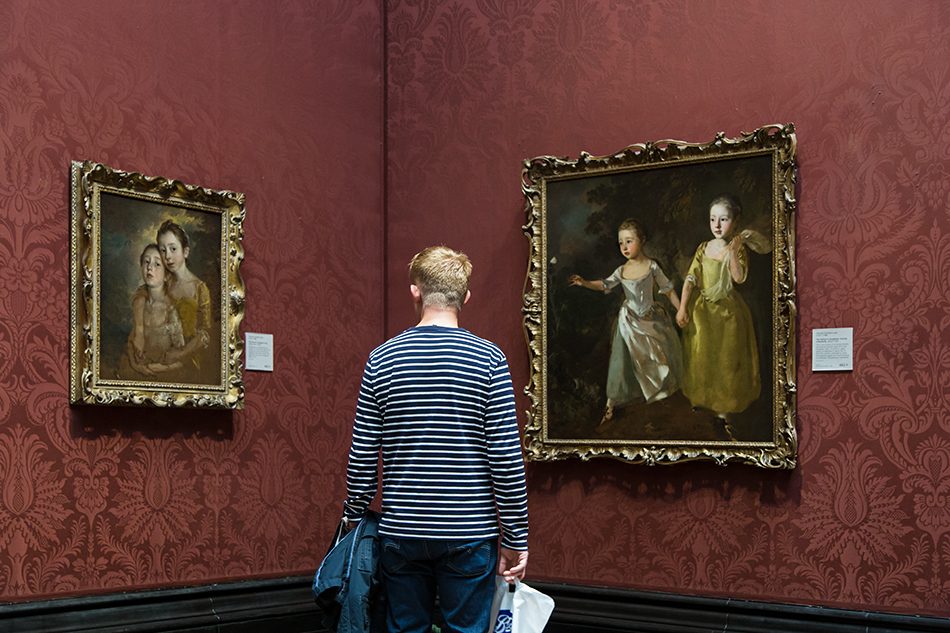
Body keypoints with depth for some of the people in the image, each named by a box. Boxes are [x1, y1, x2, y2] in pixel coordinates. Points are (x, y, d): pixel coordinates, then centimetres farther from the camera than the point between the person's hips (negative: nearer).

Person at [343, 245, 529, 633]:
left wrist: (353, 519, 15)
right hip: (469, 533, -2)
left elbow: (362, 458, 1)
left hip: (401, 531, 2)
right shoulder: (489, 360, -6)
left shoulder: (381, 359, 0)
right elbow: (506, 459, -9)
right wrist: (515, 538, -1)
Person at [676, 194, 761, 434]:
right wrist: (682, 307, -15)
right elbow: (691, 279, -6)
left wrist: (732, 252, -28)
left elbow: (739, 277, -22)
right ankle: (699, 402, 30)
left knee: (727, 361, 8)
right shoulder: (704, 248, -2)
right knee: (701, 359, 12)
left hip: (727, 311, -2)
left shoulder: (738, 249, -7)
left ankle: (723, 410, 19)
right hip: (702, 309, 2)